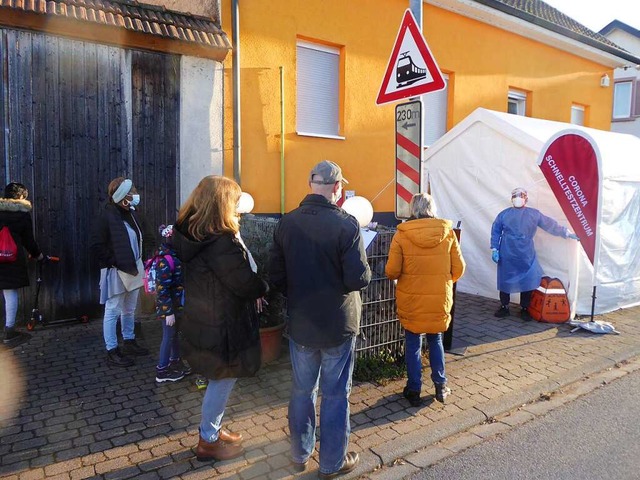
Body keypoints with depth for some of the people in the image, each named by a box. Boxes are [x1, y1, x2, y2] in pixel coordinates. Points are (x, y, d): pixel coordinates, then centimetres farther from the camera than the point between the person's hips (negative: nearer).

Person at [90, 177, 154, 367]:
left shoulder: (132, 213, 6)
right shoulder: (107, 216, -17)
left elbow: (142, 236, 17)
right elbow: (95, 245, -19)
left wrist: (151, 244, 0)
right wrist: (114, 262, -18)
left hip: (133, 268, 8)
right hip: (116, 271, -8)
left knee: (130, 310, 19)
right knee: (113, 312, 2)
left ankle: (129, 342, 34)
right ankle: (112, 352, 12)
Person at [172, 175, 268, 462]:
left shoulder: (192, 234, 2)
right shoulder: (221, 243, -28)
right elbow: (246, 284, -22)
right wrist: (265, 286, -2)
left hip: (203, 320, 9)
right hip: (222, 326, -9)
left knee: (219, 381, 24)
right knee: (222, 382, 11)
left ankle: (212, 430, 41)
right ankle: (208, 442, 29)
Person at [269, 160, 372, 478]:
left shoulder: (286, 223, -5)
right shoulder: (346, 224, -18)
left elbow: (276, 276, -1)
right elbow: (359, 279, -20)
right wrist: (362, 270, 3)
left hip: (300, 324, 4)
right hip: (338, 324, -4)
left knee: (302, 390, 20)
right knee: (335, 395, 13)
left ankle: (300, 454, 38)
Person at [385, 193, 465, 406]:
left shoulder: (402, 234, -12)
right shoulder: (448, 232, -5)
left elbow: (391, 271, -12)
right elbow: (458, 269, -1)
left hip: (411, 300, -2)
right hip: (440, 299, 2)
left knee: (413, 343, 13)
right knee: (436, 340, 22)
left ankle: (414, 390, 23)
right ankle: (441, 385, 28)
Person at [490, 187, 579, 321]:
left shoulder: (534, 214, 5)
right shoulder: (504, 214, 2)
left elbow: (551, 225, 11)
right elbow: (495, 232, 5)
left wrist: (567, 233, 10)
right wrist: (494, 249, 0)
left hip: (526, 257, 1)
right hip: (507, 256, -1)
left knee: (527, 281, 3)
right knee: (505, 281, 6)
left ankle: (524, 308, 19)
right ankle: (504, 307, 21)